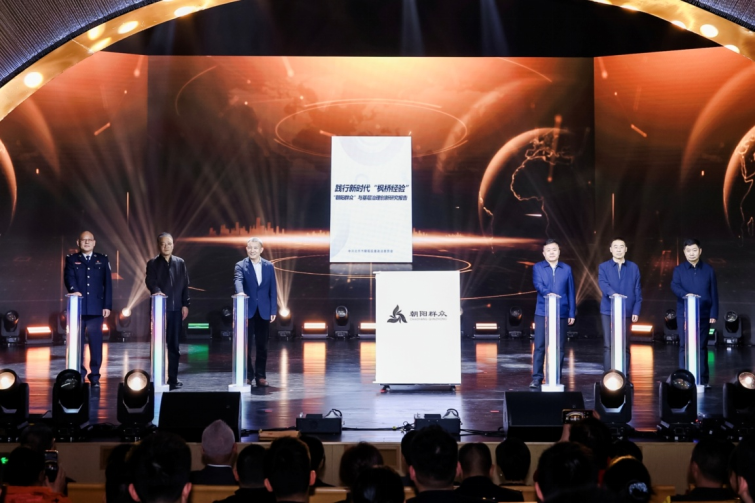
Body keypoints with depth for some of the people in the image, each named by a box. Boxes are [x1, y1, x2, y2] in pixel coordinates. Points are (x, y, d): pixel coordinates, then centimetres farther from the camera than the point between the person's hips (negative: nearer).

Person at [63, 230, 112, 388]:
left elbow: (108, 284, 6)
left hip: (96, 308, 0)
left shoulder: (102, 260, 11)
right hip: (78, 307, 0)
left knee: (96, 343, -2)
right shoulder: (71, 259, 8)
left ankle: (95, 376, 5)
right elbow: (69, 277, -8)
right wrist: (74, 290, -29)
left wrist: (107, 305, -1)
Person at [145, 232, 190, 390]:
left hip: (176, 308, 2)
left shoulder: (180, 262, 11)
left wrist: (185, 304, 2)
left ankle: (173, 378, 9)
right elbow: (150, 282, -10)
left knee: (174, 344, 5)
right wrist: (157, 291, -30)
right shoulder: (153, 263, 4)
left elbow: (185, 284, 10)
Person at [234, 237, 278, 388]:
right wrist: (240, 292, -43)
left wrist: (273, 310, 1)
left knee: (262, 346, 5)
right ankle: (247, 375, 10)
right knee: (246, 344, 1)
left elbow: (273, 289, 7)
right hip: (248, 310, -2)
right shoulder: (241, 265, -1)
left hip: (264, 311, 2)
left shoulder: (269, 266, 7)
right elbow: (238, 280, -21)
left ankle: (260, 376, 12)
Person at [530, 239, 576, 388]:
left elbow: (571, 292, 9)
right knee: (539, 346, -3)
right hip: (542, 312, -2)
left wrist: (572, 313, 5)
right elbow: (538, 285, -12)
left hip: (561, 313, 2)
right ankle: (536, 378, 2)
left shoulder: (566, 269, 10)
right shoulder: (537, 267, 4)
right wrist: (547, 293, -32)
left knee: (559, 347, 4)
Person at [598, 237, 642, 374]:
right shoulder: (603, 267, 6)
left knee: (625, 345, 4)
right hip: (608, 311, -1)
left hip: (626, 311, 1)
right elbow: (603, 284, -12)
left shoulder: (633, 268, 10)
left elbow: (637, 291, 7)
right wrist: (613, 293, -32)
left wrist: (636, 310, -2)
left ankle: (625, 375, 9)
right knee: (608, 345, -3)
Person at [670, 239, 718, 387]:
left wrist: (714, 314, -1)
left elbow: (714, 294, 6)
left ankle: (703, 379, 10)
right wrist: (685, 294, -34)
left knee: (702, 346, 5)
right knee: (685, 346, 1)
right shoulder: (679, 270, 3)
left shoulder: (708, 270, 7)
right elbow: (675, 286, -14)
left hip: (703, 314, 1)